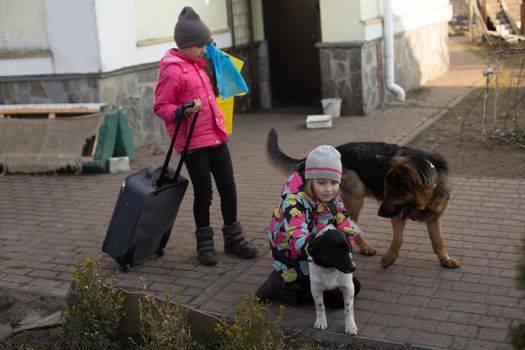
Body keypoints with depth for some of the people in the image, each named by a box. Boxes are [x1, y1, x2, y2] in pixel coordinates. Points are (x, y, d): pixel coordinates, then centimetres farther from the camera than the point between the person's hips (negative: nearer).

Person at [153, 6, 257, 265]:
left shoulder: (197, 64, 14)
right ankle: (204, 242, 18)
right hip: (192, 142, -8)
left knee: (228, 188, 10)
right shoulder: (172, 71, -13)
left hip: (215, 136, 8)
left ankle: (233, 238, 23)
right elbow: (160, 107, -12)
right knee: (203, 193, 1)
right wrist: (182, 112, -28)